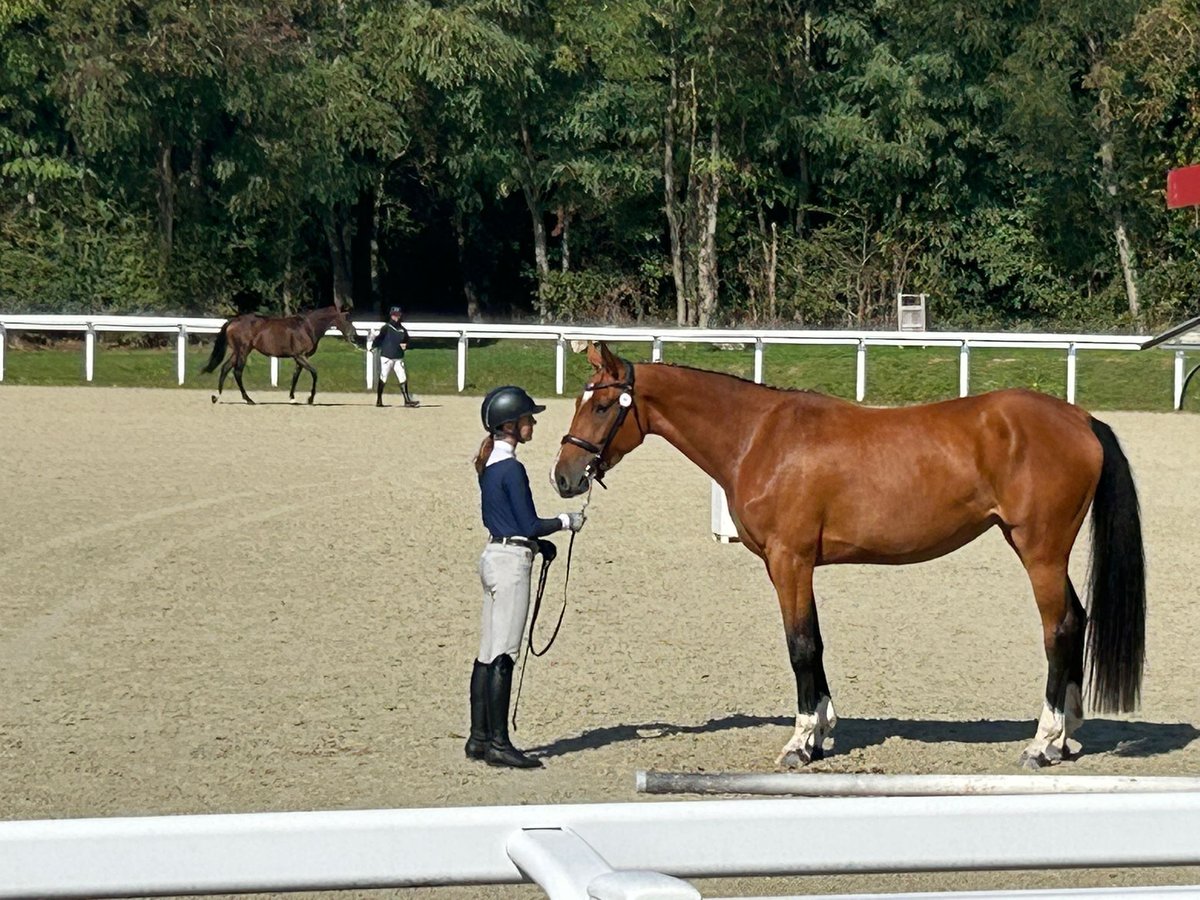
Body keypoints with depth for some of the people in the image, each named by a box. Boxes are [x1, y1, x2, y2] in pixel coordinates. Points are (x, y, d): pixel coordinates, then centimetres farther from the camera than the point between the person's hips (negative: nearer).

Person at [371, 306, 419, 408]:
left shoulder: (403, 330, 11)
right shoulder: (386, 328, -4)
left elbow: (406, 341, 21)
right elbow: (379, 337, -14)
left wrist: (405, 346, -1)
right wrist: (373, 346, -29)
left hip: (398, 358, 4)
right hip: (386, 357, -4)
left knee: (403, 378, 0)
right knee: (383, 379, -4)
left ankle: (407, 400, 4)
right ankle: (379, 400, 5)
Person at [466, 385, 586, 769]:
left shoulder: (489, 465, 13)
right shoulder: (511, 469, -16)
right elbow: (530, 525, -16)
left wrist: (538, 544, 15)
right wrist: (567, 521, -1)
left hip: (493, 555, 10)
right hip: (512, 561, -10)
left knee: (488, 654, 12)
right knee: (503, 656, -7)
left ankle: (479, 737, 16)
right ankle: (498, 743, -4)